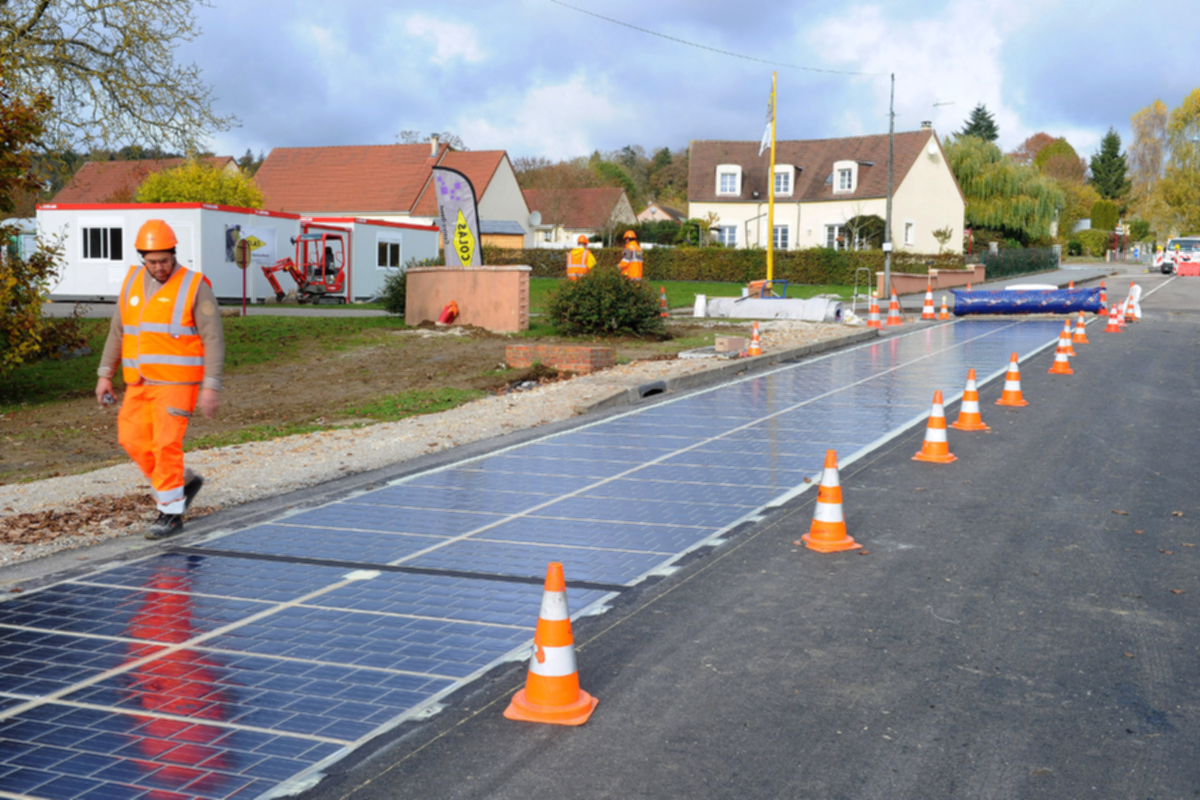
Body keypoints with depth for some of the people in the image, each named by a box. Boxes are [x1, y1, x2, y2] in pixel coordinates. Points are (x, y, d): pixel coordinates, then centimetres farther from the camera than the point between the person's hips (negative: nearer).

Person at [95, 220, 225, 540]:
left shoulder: (194, 286, -10)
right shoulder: (132, 282, 7)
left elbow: (213, 340, -11)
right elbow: (118, 332, 15)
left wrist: (211, 385, -18)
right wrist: (105, 374, 12)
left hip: (176, 381, -6)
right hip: (140, 382, 6)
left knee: (166, 444, -8)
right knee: (133, 439, 6)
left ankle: (171, 514, 5)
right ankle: (183, 482, 25)